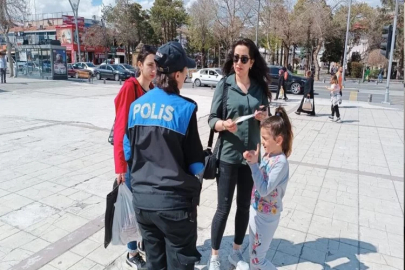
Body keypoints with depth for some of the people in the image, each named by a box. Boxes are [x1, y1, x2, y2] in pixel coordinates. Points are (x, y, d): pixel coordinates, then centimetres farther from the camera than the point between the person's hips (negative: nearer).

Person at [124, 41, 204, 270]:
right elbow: (196, 164, -9)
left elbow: (128, 152, 9)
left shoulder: (137, 105, 1)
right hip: (174, 201, -5)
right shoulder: (184, 108, -14)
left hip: (141, 199, 6)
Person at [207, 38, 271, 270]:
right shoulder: (224, 85, -6)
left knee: (245, 206, 15)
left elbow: (264, 122, 10)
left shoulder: (260, 87, 3)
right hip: (227, 156, -3)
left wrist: (265, 118, -11)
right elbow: (212, 119, -7)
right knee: (223, 208, 6)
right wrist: (224, 124, -27)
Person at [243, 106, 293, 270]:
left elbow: (264, 189, -29)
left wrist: (254, 164, -32)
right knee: (253, 255, 23)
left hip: (267, 217, -8)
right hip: (256, 211, 8)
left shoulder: (281, 162, -26)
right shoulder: (268, 155, -3)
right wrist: (252, 162, -7)